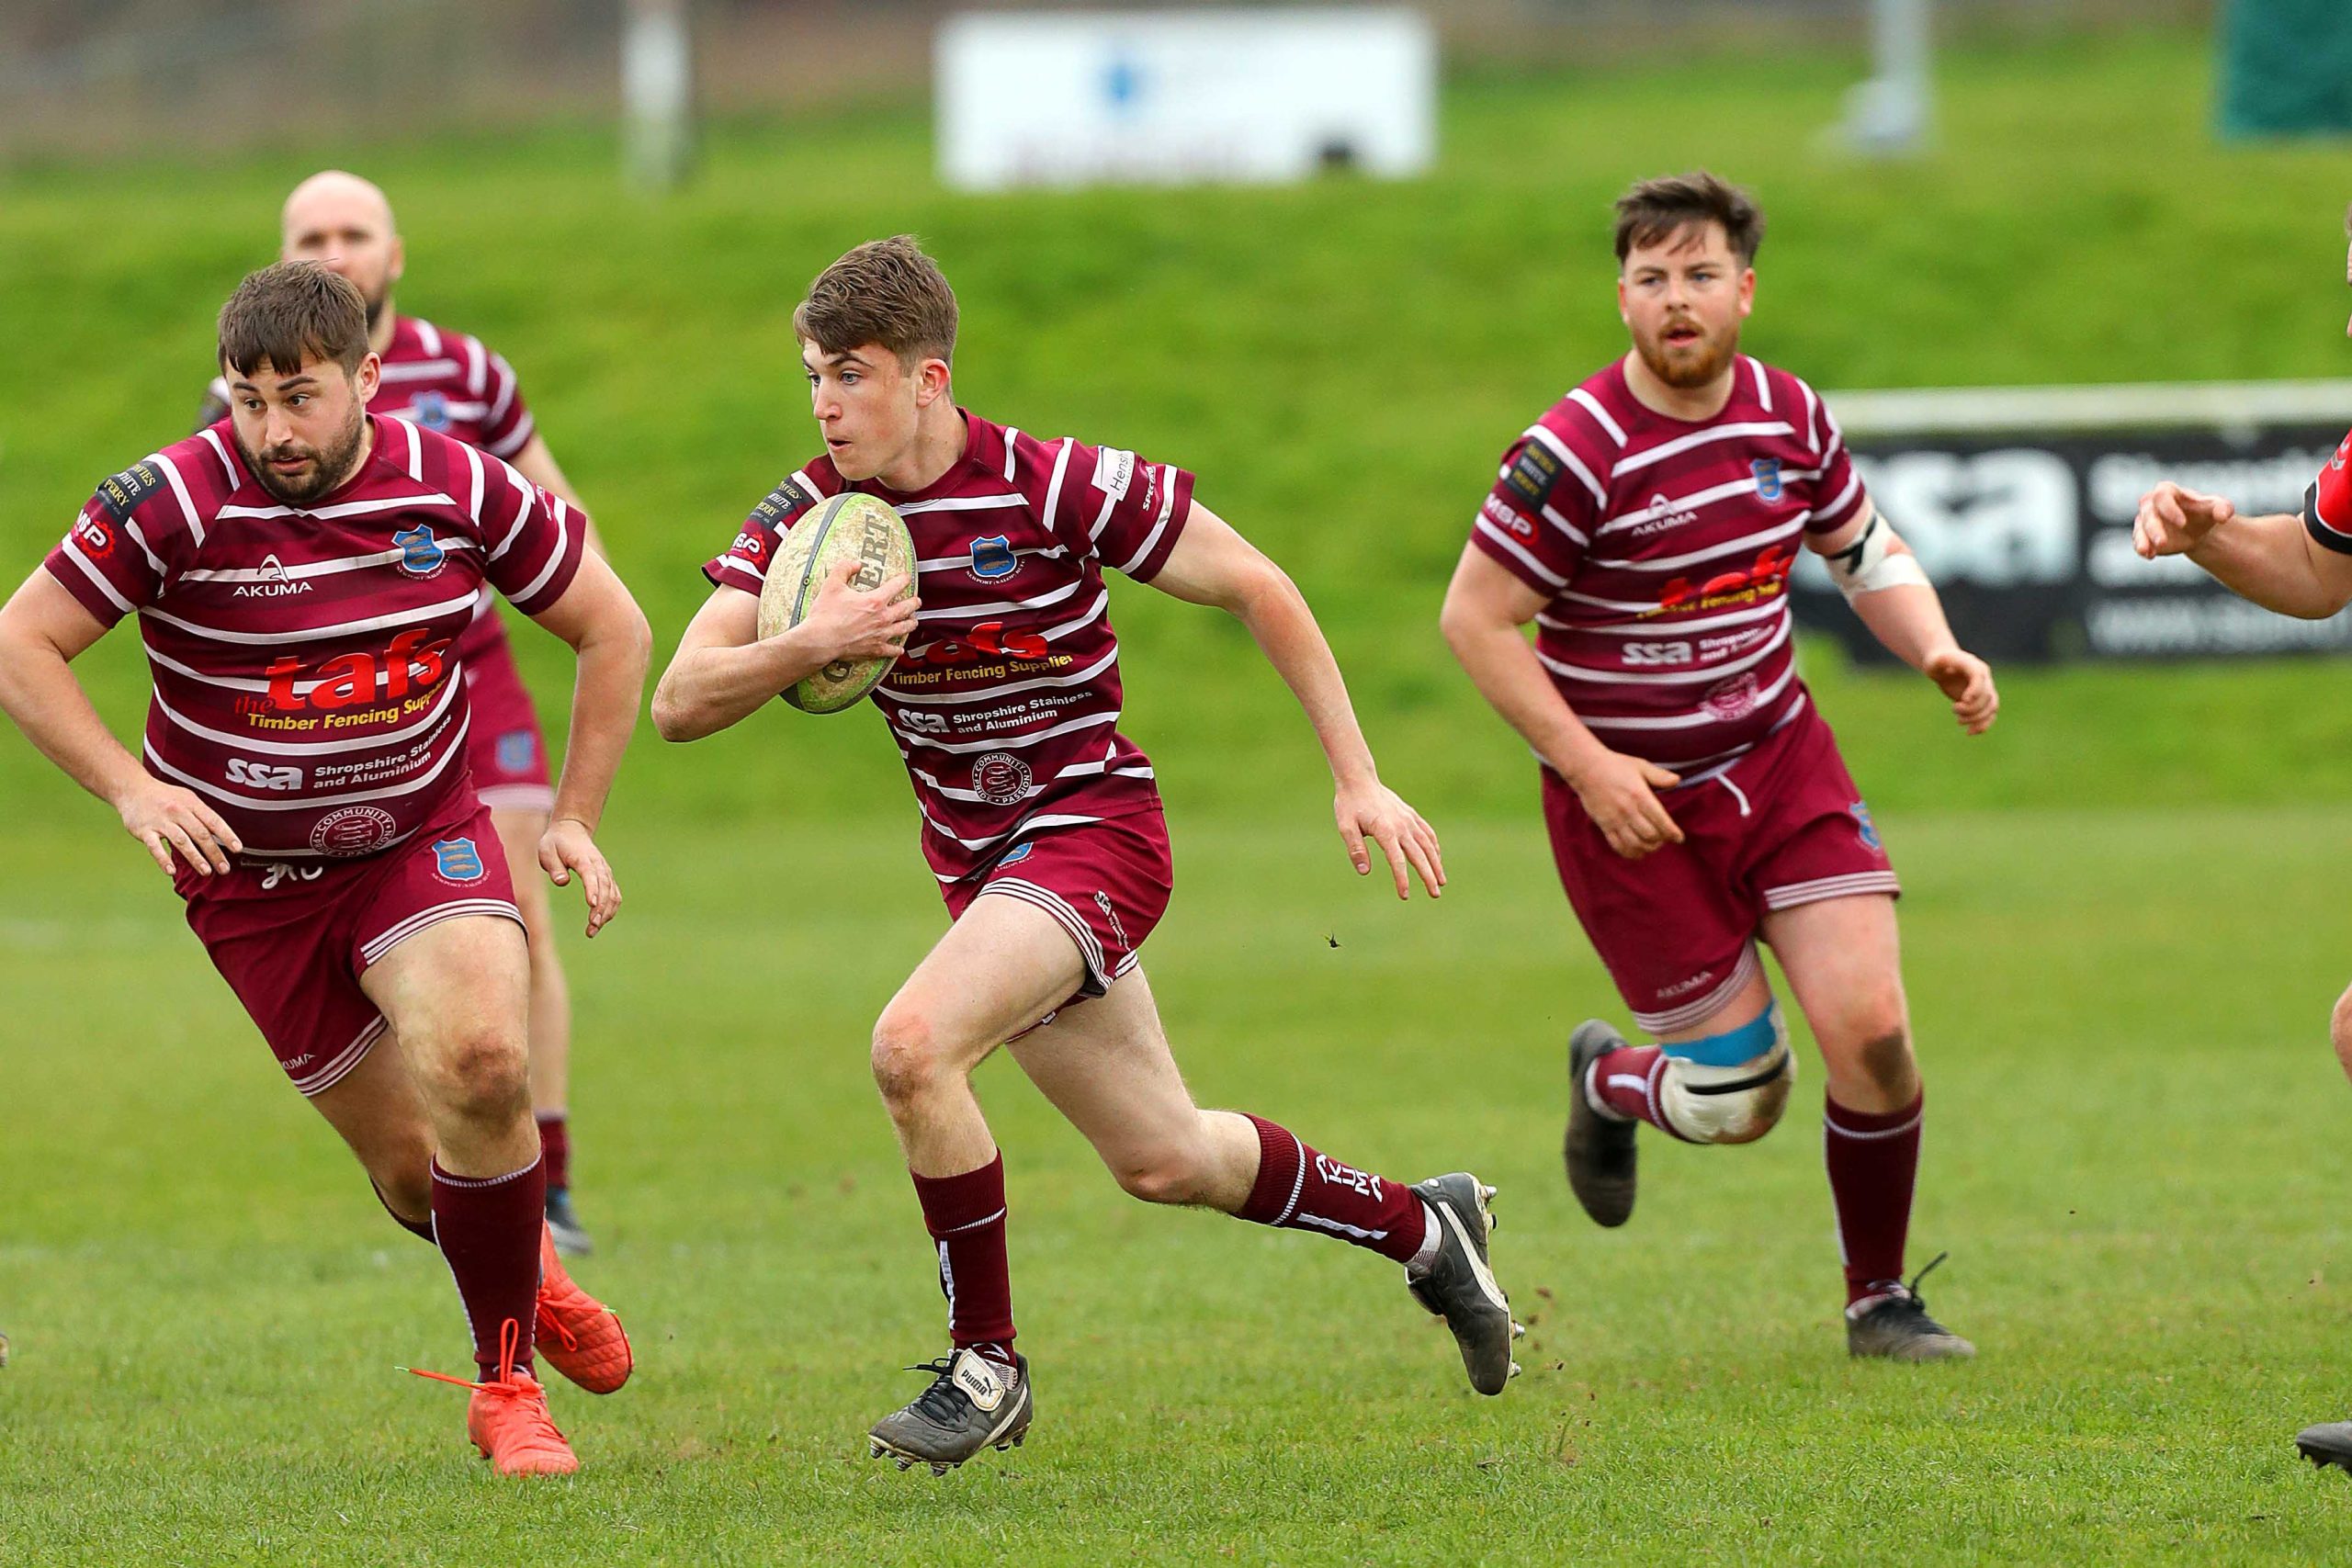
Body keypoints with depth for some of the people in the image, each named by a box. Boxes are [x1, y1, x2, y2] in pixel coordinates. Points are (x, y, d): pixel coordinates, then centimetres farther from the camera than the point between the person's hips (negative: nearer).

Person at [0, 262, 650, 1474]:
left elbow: (611, 629, 5)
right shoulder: (175, 502, -16)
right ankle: (528, 1275, 37)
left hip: (423, 835, 1)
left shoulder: (457, 488, -9)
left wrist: (575, 818, 1)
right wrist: (129, 788, -20)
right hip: (250, 875, -1)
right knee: (408, 1164, 0)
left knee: (479, 1060, -26)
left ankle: (506, 1387, -10)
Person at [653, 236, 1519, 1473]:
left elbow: (1256, 590, -9)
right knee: (1162, 1161, 14)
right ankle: (1419, 1227, 38)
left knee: (911, 1044, -29)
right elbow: (680, 703, -11)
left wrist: (1357, 781, -9)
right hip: (977, 854, 6)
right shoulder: (809, 517, -6)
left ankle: (986, 1362, -13)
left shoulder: (1056, 488, -19)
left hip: (1093, 825, -6)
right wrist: (805, 646, -31)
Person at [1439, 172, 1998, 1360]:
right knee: (1738, 1100, -4)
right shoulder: (1578, 452, -19)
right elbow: (1474, 618, -14)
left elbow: (1866, 550, 16)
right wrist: (1585, 766, -20)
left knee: (1870, 1029, -10)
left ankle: (1879, 1300, 11)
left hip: (1780, 761, 5)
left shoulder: (1790, 417, -1)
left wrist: (1935, 651, -3)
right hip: (1634, 800, -5)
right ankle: (1607, 1084, 34)